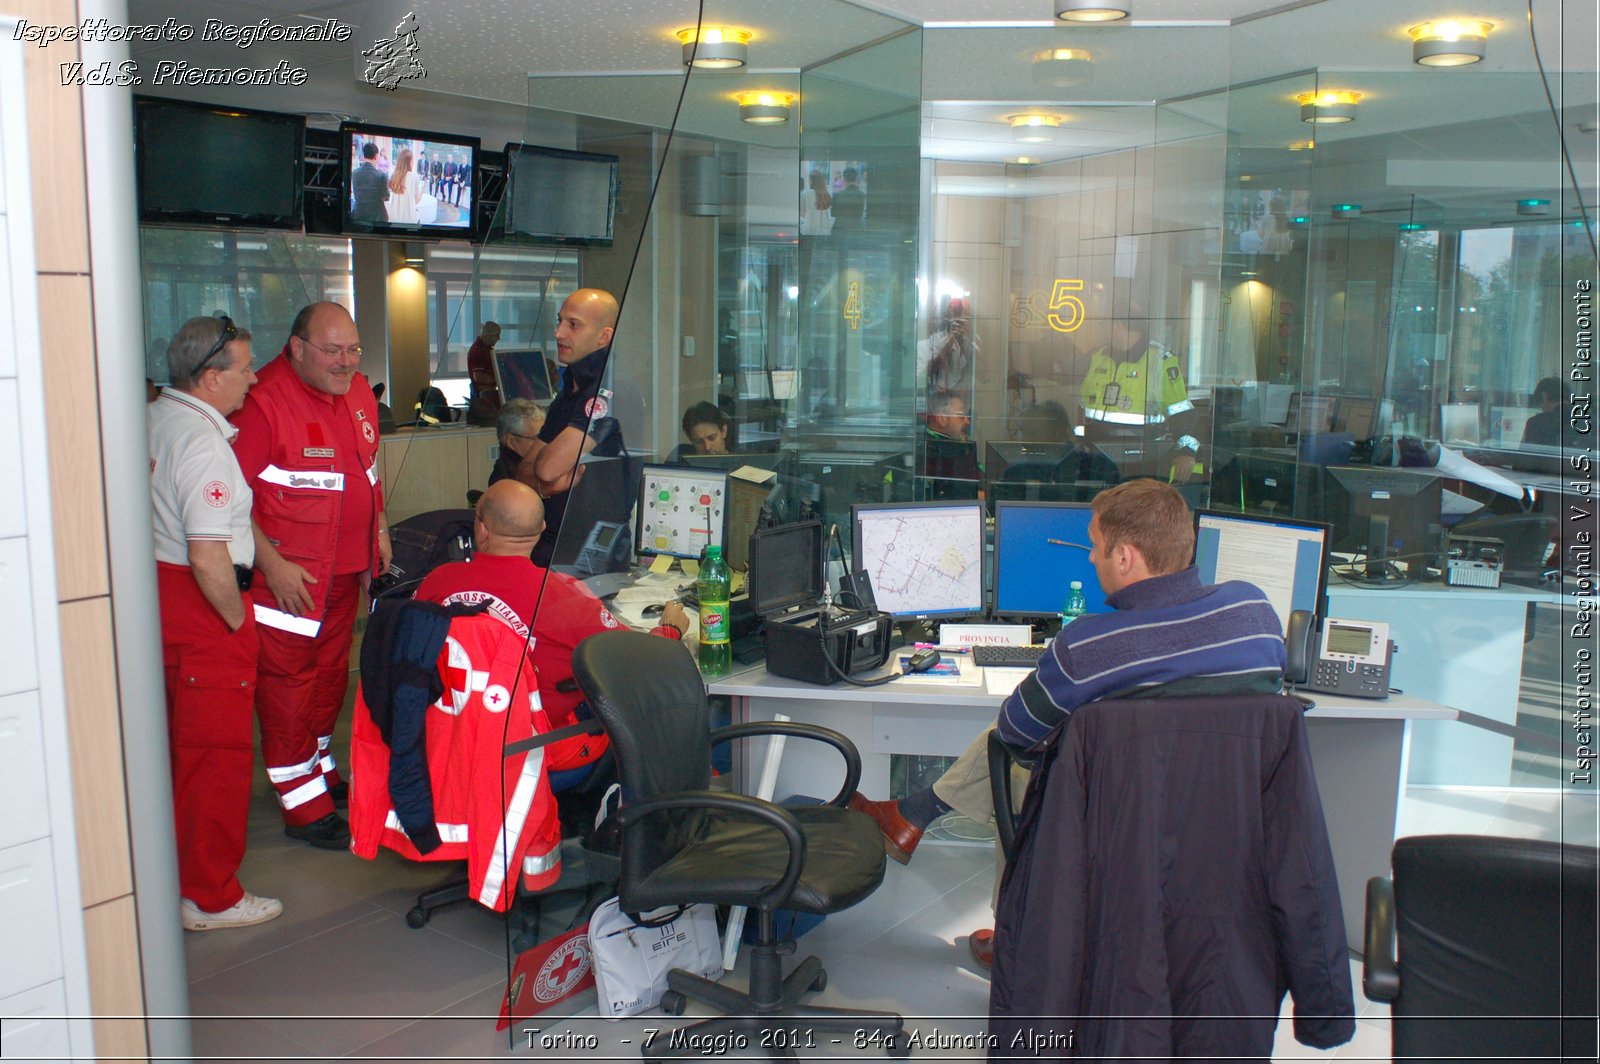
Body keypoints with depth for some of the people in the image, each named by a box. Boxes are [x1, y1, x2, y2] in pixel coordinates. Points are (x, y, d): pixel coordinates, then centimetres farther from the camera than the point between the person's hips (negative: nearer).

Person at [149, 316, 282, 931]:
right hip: (200, 607, -10)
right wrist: (238, 622, -12)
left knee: (174, 744, 22)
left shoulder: (151, 418, 7)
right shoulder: (203, 442, -21)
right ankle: (208, 897, 13)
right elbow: (209, 557, -26)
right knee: (216, 752, 2)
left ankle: (168, 869, 39)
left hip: (153, 587, 10)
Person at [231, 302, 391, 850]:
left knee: (331, 672, 19)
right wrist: (272, 566, -23)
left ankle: (320, 767, 37)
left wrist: (378, 530, 16)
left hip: (346, 568, 8)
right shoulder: (264, 400, -18)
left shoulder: (358, 391, 7)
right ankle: (303, 806, 10)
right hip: (289, 573, -8)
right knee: (287, 681, 1)